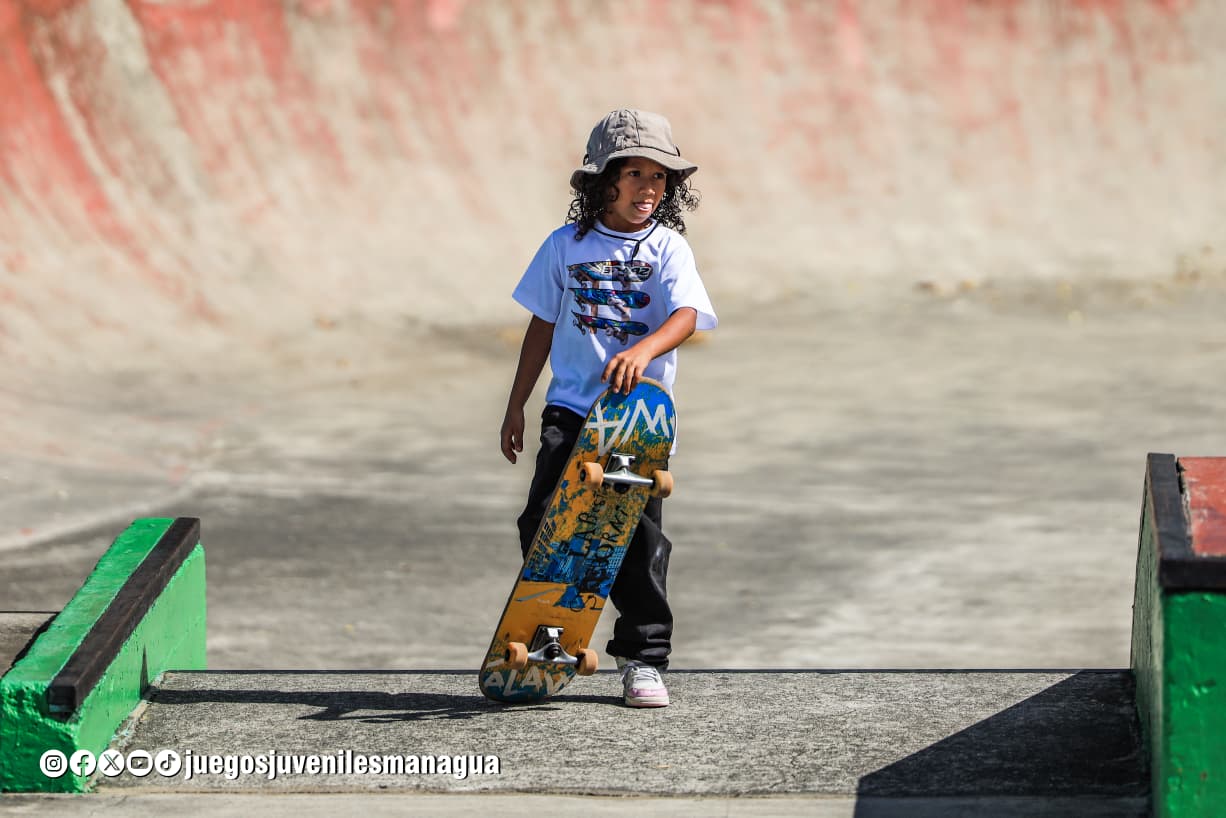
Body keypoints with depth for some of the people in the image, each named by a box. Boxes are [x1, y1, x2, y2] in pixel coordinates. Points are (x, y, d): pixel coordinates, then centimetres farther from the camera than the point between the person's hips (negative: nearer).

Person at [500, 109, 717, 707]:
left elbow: (686, 316, -17)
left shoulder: (667, 248, 0)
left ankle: (643, 658, 8)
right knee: (544, 522, -10)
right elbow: (543, 326, 13)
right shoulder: (567, 245, 6)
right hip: (571, 406, 2)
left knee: (639, 535, -3)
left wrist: (643, 349, -38)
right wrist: (516, 406, 14)